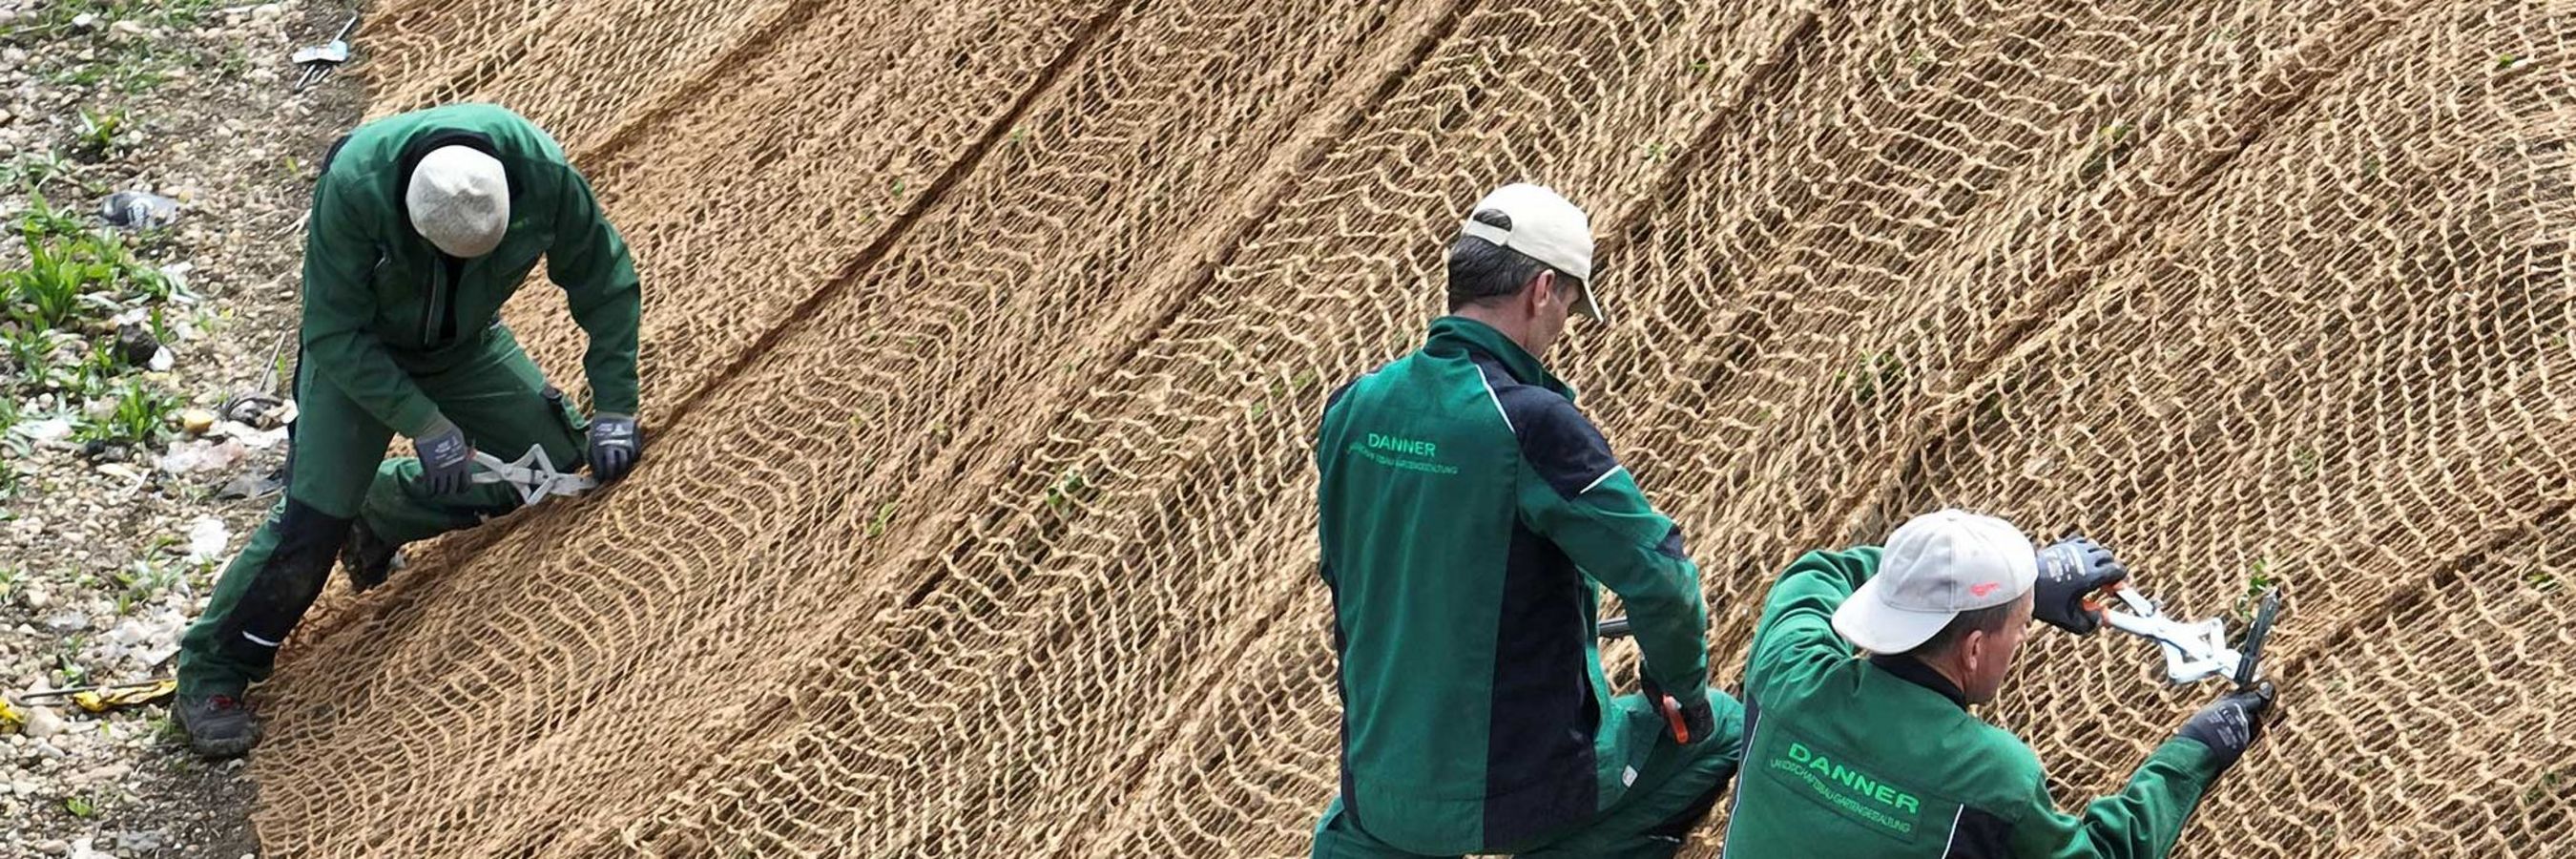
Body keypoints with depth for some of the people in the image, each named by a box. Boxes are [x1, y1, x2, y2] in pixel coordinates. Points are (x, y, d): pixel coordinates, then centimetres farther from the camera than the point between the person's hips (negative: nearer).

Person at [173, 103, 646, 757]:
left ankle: (378, 511, 17)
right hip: (357, 349, -4)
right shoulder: (353, 189, -38)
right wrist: (424, 424, -31)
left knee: (557, 462, 2)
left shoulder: (542, 173, -31)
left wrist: (613, 408, -18)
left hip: (466, 343, 4)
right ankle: (211, 670, 1)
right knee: (315, 517, -16)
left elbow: (605, 280, -13)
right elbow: (333, 333, -27)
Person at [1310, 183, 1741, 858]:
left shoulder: (1353, 408, -2)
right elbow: (1657, 577, -19)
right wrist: (1681, 687, 0)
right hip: (1523, 782, -6)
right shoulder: (1533, 423, -21)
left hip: (1381, 777, 6)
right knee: (1718, 731, 18)